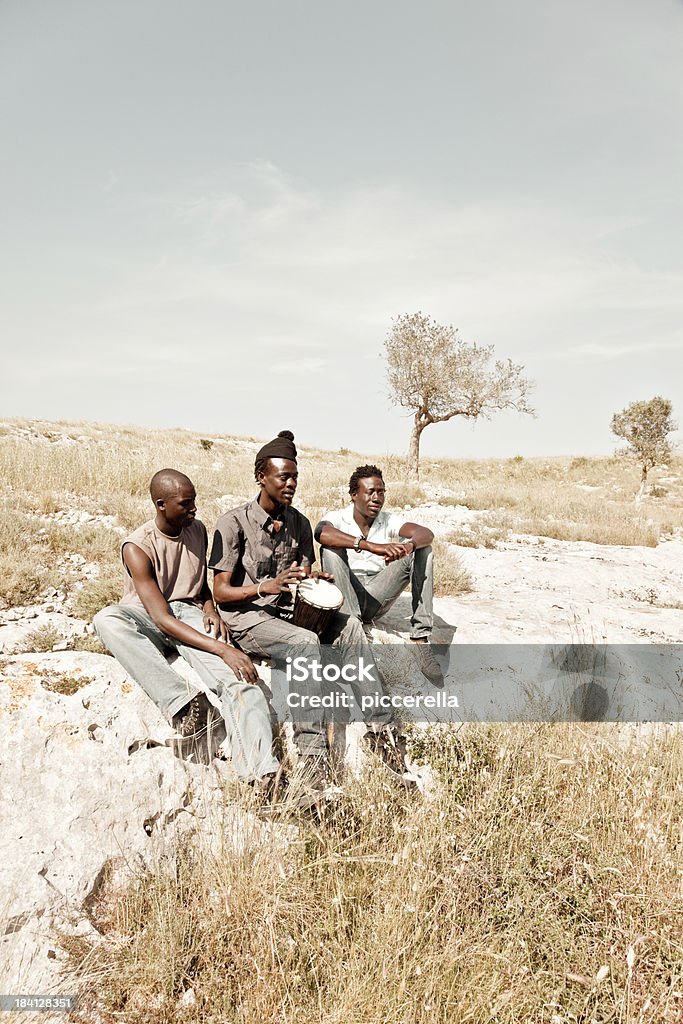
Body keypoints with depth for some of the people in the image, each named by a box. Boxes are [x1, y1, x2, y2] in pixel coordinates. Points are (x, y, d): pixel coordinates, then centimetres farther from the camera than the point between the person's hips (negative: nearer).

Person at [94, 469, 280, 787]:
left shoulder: (198, 530, 4)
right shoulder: (137, 547, -15)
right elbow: (161, 619, -24)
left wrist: (210, 607, -4)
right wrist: (222, 648, -34)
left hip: (191, 616, 3)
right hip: (147, 619, -2)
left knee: (239, 680, -28)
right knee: (105, 620, -38)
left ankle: (261, 773, -46)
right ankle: (181, 704, -43)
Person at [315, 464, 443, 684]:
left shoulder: (389, 520, 6)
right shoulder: (337, 518, -4)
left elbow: (426, 533, -13)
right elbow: (321, 533, -31)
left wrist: (408, 545, -38)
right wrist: (371, 546, -43)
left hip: (377, 597, 3)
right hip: (346, 597, -2)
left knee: (423, 549, -13)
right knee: (331, 547, -27)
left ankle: (421, 636, -22)